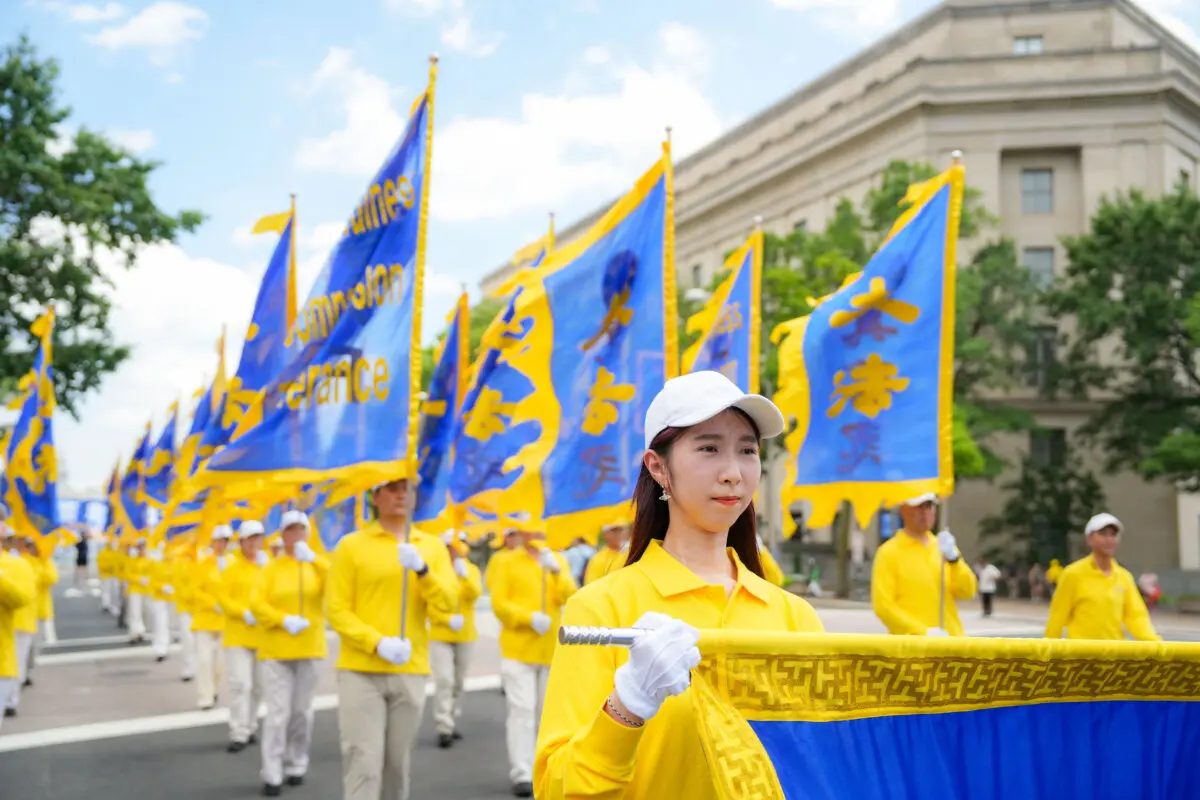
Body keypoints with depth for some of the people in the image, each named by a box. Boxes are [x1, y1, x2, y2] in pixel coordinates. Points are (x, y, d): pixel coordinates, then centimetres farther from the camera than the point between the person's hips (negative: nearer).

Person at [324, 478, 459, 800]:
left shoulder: (432, 546, 9)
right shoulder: (351, 546, 0)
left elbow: (448, 601, -3)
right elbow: (336, 609, -5)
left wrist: (421, 568, -20)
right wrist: (378, 643, -18)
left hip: (410, 672, 3)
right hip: (360, 671, -3)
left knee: (399, 763, 10)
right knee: (363, 762, -8)